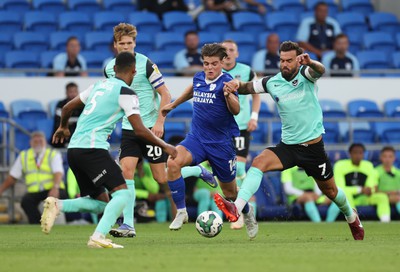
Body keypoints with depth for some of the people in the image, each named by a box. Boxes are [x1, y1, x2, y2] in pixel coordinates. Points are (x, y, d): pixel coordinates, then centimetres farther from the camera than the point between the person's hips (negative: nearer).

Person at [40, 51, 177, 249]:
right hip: (93, 148, -8)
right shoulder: (126, 93, -3)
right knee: (122, 193, -10)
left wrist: (63, 127, 47)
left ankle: (56, 205, -5)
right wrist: (165, 146, 2)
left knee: (101, 203, 14)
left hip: (74, 149, 8)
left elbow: (67, 107, 27)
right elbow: (139, 130, -10)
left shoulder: (99, 85, 19)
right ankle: (98, 237, -26)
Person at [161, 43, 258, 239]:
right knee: (172, 162, -26)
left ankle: (248, 213, 43)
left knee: (230, 191, 8)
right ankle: (181, 212, -15)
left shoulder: (225, 81, -12)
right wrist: (173, 105, 41)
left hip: (222, 143, -4)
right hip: (197, 139, 4)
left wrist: (228, 95, -40)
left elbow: (236, 110, -21)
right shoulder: (198, 78, 5)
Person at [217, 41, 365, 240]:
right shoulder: (272, 82, -1)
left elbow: (320, 71, -32)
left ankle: (351, 217, 45)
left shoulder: (305, 75, -11)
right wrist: (235, 85, -19)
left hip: (313, 146, -2)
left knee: (329, 190, 14)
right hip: (288, 146, 2)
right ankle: (236, 209, -38)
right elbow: (247, 87, 7)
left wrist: (310, 62, -57)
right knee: (259, 162, -24)